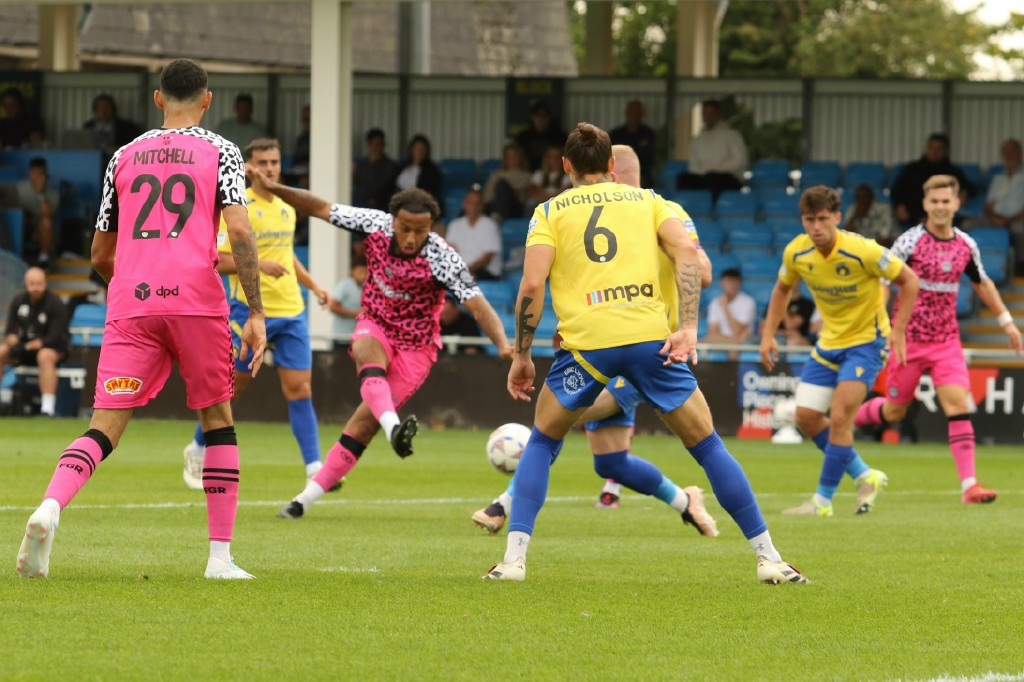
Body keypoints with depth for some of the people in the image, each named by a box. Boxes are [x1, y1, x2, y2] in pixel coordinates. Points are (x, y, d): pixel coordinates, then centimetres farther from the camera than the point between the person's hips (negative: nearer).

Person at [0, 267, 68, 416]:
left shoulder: (55, 303, -12)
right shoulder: (18, 301, 2)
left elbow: (56, 337, -17)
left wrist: (39, 343, -34)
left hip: (53, 348, -5)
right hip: (23, 345, 5)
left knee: (45, 356, -39)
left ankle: (48, 407, -46)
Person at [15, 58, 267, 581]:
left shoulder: (124, 156, 18)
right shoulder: (219, 152, 8)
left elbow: (101, 255, 23)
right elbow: (238, 229, -7)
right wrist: (256, 313, -5)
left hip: (130, 303, 2)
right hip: (196, 299, -2)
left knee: (105, 426, -4)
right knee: (218, 418, 15)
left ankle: (50, 506, -33)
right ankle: (221, 555, 12)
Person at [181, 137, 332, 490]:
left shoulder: (287, 208, 13)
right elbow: (217, 261, -12)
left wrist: (313, 286, 20)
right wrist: (257, 264, -24)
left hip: (291, 311, 5)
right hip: (249, 311, -5)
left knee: (299, 388, -3)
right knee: (231, 385, 5)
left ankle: (314, 469, -6)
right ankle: (197, 450, 26)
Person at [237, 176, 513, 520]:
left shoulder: (442, 259, -25)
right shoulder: (376, 224, -14)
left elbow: (477, 304, -30)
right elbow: (321, 208, -3)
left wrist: (503, 344, -45)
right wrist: (275, 188, -10)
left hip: (415, 346, -3)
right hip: (374, 326, 3)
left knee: (363, 423, -9)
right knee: (370, 359, -36)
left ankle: (310, 496, -1)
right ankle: (394, 427, -60)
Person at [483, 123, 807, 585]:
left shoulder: (550, 212, 15)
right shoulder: (646, 200, 19)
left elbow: (531, 285, 1)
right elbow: (686, 251, 1)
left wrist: (521, 356, 8)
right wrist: (688, 327, -5)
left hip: (586, 341, -1)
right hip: (650, 335, 1)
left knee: (541, 444, 20)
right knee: (708, 446, 10)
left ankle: (514, 557, 6)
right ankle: (768, 558, 9)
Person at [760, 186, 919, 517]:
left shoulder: (862, 251, -24)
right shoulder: (796, 253, -9)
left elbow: (908, 279, -13)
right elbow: (782, 289, 11)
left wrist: (898, 331, -18)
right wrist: (768, 334, 2)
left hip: (866, 340, -6)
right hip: (829, 341, 6)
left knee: (839, 419, -16)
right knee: (806, 417, 1)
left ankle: (823, 501, -5)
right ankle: (865, 476, 18)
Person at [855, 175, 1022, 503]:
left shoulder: (966, 245, 4)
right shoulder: (910, 242, -12)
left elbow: (982, 283, 21)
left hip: (946, 341, 3)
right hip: (909, 340, -3)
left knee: (959, 404, -13)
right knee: (893, 412, 6)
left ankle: (969, 485, -16)